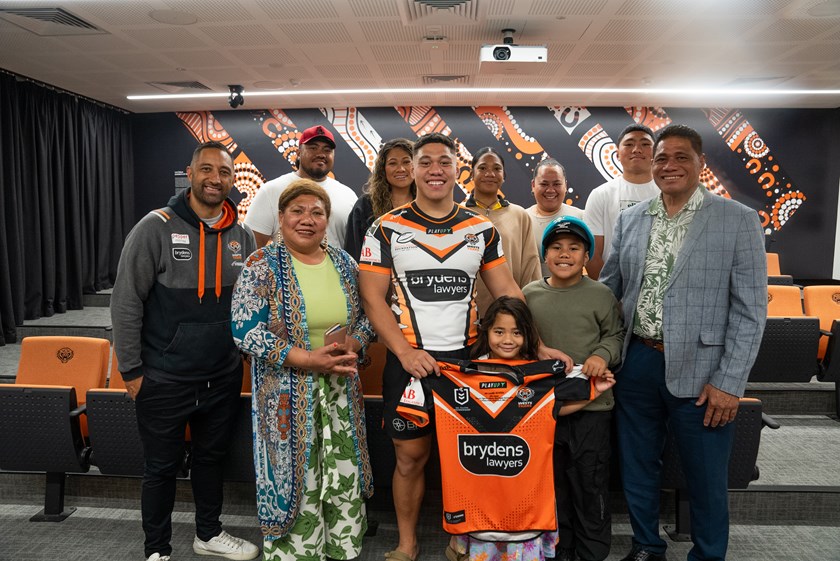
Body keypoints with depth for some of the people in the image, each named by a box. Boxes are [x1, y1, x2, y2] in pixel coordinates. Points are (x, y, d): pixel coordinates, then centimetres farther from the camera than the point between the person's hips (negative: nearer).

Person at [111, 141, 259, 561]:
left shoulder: (243, 237, 2)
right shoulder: (156, 227, -11)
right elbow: (126, 303, -10)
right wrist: (131, 370, -9)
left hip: (224, 378, 4)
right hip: (165, 380, -4)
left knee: (212, 458, 20)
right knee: (162, 466, 12)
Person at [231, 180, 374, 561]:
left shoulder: (343, 262, 6)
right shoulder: (262, 266, -8)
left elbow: (365, 315, 12)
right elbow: (245, 331, -14)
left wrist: (353, 342, -10)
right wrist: (307, 359, -20)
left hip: (342, 392, 4)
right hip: (288, 394, -4)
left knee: (345, 481, 11)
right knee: (294, 479, 5)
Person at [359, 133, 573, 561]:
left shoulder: (482, 229, 6)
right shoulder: (387, 228, -2)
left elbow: (508, 291, 6)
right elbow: (373, 298, -6)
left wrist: (538, 346, -4)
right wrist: (406, 353, -16)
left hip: (467, 357, 2)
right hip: (409, 360, -1)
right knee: (411, 456, 7)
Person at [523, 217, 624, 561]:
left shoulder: (601, 295, -2)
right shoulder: (530, 295, 4)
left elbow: (615, 334, 2)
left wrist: (603, 355, -16)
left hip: (591, 406, -2)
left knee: (591, 482, 8)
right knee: (552, 481, 15)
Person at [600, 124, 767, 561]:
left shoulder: (738, 220, -4)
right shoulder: (629, 220, 6)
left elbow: (750, 310, -6)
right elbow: (607, 288, 12)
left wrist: (729, 382, -11)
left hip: (698, 371, -3)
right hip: (636, 364, 4)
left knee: (706, 480, 11)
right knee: (636, 468, 17)